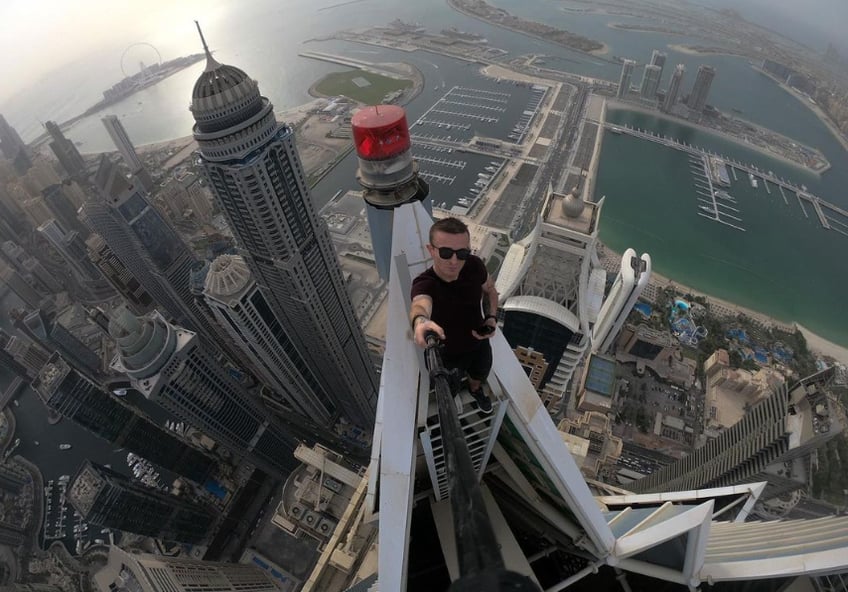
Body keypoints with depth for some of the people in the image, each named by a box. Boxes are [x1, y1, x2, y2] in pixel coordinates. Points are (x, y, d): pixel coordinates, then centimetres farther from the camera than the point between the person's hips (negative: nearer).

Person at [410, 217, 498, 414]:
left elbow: (490, 289, -2)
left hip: (479, 345, 3)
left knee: (479, 377, 33)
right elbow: (420, 304, -62)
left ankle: (475, 389, 71)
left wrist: (491, 317, -18)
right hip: (447, 354, -3)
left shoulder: (474, 265, -25)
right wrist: (420, 321, -85)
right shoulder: (424, 284, -38)